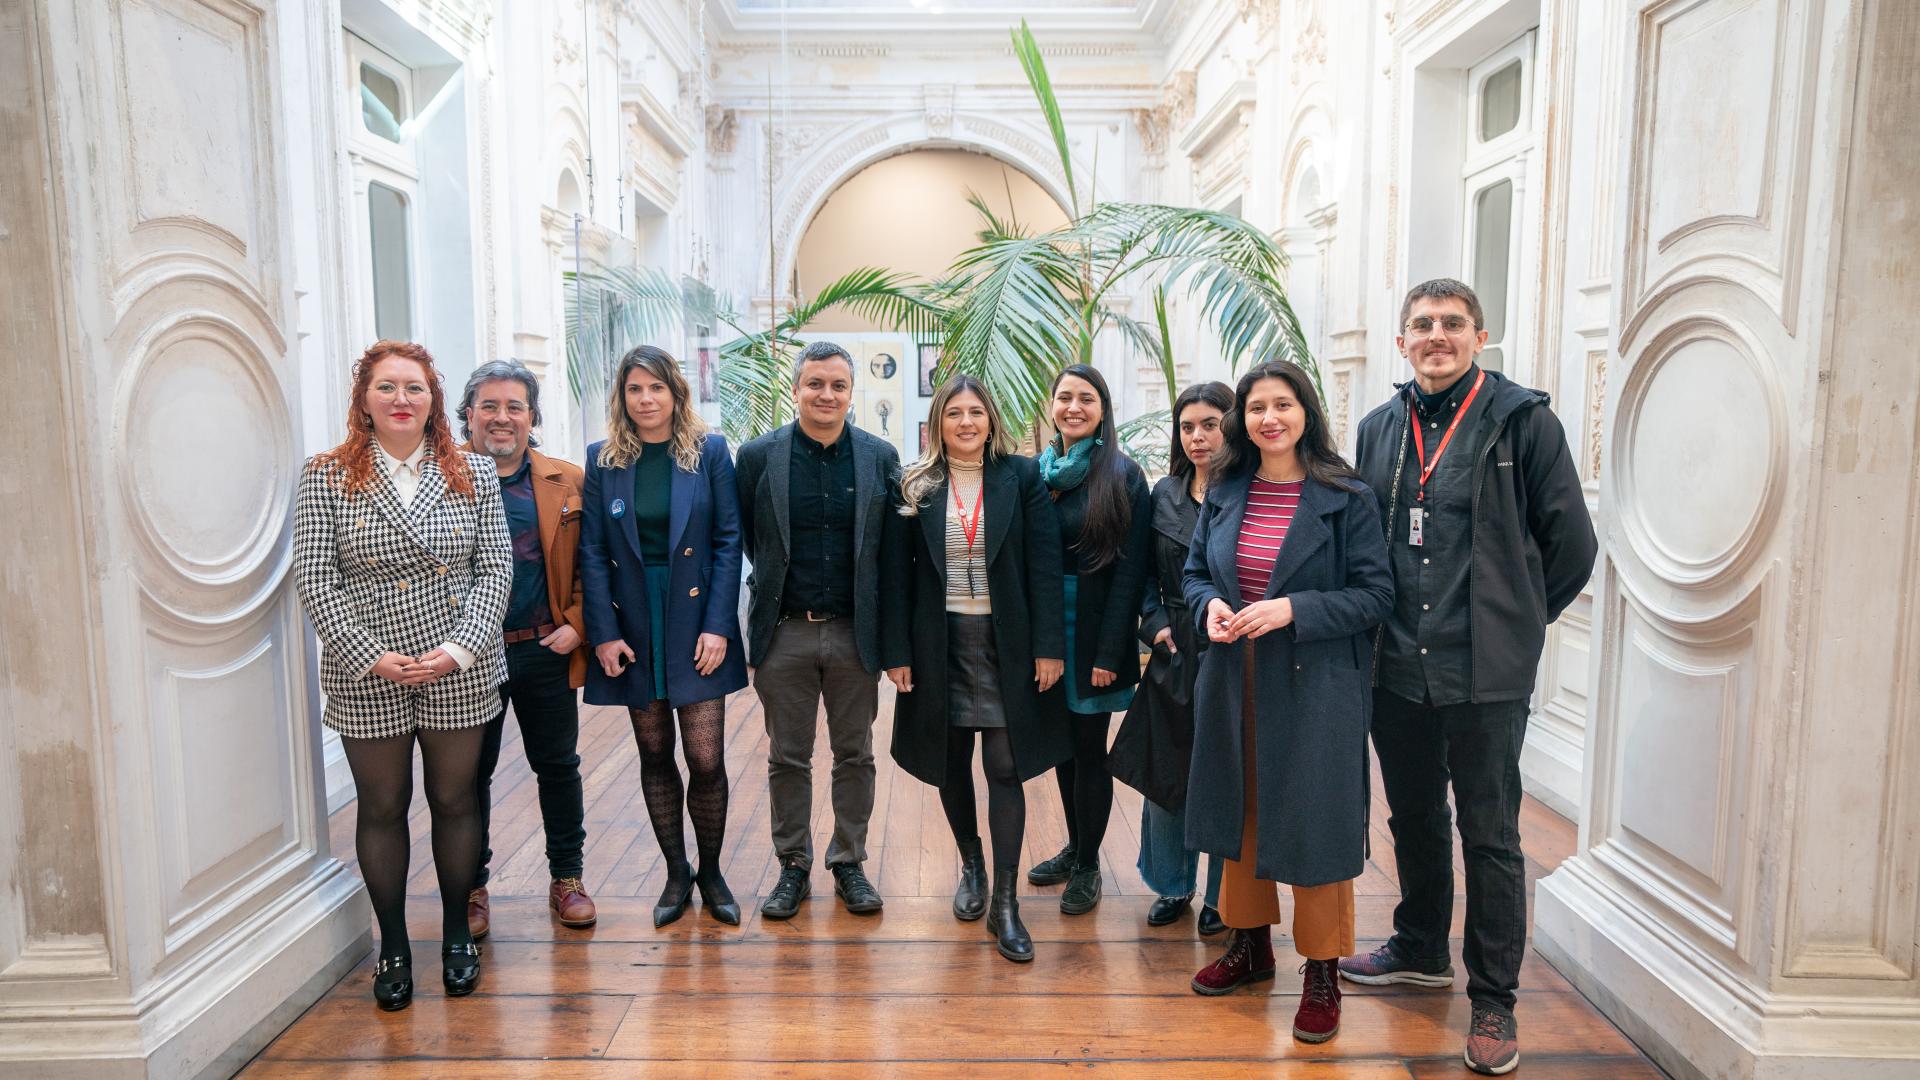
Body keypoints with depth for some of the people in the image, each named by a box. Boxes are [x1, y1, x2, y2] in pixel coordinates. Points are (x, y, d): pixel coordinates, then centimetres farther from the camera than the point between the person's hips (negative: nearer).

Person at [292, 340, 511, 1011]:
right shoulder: (326, 478, -2)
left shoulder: (471, 474, 2)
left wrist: (459, 649, -12)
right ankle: (393, 947, 26)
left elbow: (495, 568, 0)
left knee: (455, 801, 12)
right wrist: (371, 657, -13)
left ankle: (456, 936, 30)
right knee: (382, 809, 10)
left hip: (458, 671, 1)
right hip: (368, 677, -1)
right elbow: (314, 581, -5)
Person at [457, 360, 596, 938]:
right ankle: (471, 888, 28)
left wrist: (576, 624, -5)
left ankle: (567, 878, 28)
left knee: (558, 766, 12)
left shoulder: (567, 482, 4)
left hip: (546, 651, 2)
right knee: (471, 773, 11)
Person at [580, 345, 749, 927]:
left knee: (705, 758, -2)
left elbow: (728, 540, -2)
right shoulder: (603, 459, 4)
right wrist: (603, 632, -6)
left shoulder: (709, 451, 0)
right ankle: (676, 872, 26)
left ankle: (711, 872, 20)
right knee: (654, 755, 10)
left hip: (695, 622, -2)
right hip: (633, 625, 2)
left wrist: (717, 626, -10)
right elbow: (593, 550, 2)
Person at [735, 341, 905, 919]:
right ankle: (792, 866, 27)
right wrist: (774, 586, 7)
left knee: (855, 755, 12)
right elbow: (746, 539, 6)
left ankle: (849, 862, 28)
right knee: (787, 758, 11)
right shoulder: (758, 456, -3)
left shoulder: (881, 457, 0)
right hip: (784, 633, 0)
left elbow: (890, 548, 0)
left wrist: (889, 631, -3)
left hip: (854, 632, 1)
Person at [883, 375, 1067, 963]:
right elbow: (898, 573, 1)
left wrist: (1048, 646, -9)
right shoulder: (915, 486, 2)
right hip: (939, 644, 2)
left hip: (1006, 643, -1)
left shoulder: (1022, 478, -1)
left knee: (1005, 768, -1)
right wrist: (896, 651, -4)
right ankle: (971, 866, 36)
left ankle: (1004, 902, 8)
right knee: (951, 763, 12)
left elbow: (1044, 564, -4)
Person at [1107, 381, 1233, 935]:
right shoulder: (1164, 494, 8)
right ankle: (1172, 885, 30)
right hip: (1174, 654, 4)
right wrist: (1155, 624, 0)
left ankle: (1223, 896, 25)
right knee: (1161, 773, 11)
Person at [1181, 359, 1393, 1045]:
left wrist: (1293, 610, -21)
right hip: (1233, 684, 5)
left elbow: (1375, 594, -9)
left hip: (1312, 687, -5)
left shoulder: (1346, 498, -8)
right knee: (1241, 810, 16)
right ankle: (1251, 944, 35)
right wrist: (1210, 605, -9)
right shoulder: (1225, 493, 6)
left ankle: (1322, 973, 20)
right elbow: (1194, 572, 14)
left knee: (1311, 821, 2)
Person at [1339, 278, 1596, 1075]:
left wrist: (1516, 620, 4)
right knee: (1413, 820, 19)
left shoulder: (1522, 420, -5)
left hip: (1486, 673, -4)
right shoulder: (1379, 429, 9)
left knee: (1490, 836, 5)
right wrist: (1382, 626, 12)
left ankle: (1494, 1001, 19)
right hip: (1397, 670, 5)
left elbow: (1570, 544, -2)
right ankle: (1421, 951, 39)